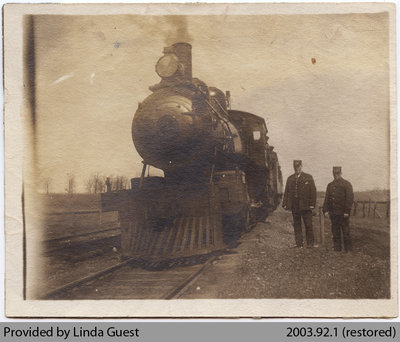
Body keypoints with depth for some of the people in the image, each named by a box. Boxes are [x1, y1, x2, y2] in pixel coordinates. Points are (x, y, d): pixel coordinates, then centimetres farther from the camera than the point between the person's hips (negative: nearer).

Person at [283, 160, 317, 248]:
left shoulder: (308, 177, 3)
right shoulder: (290, 179, 13)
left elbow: (313, 191, 0)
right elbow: (286, 192, 11)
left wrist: (312, 204, -8)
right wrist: (285, 204, 2)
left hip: (305, 206, -3)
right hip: (294, 206, 3)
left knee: (308, 225, -1)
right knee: (296, 225, 5)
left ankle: (310, 243, 7)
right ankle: (299, 243, 10)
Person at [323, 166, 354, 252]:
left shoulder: (347, 184, -1)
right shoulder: (330, 185, 15)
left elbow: (350, 199, -7)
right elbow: (327, 199, 15)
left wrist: (347, 211, -14)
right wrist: (325, 210, 4)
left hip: (343, 213, -5)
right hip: (333, 213, 5)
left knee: (346, 232, 0)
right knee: (335, 232, 8)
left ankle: (348, 249, 7)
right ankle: (337, 248, 15)